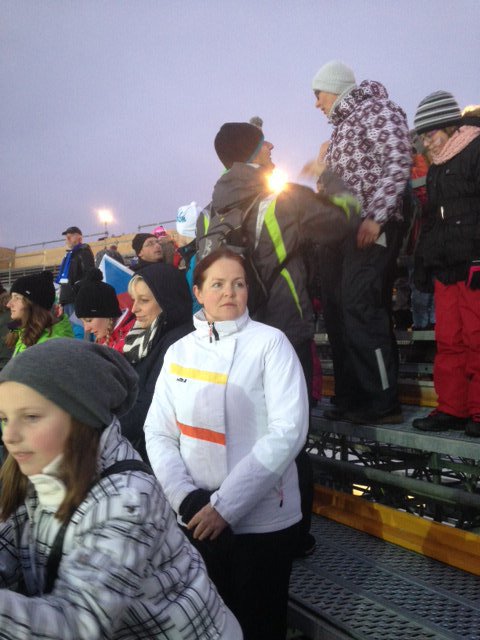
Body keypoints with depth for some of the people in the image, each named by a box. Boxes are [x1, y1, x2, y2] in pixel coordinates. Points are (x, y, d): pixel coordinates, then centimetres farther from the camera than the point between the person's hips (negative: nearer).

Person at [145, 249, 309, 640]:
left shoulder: (270, 343, -9)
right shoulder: (179, 351, 3)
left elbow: (288, 431, -17)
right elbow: (158, 432, 3)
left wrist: (225, 505, -19)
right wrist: (185, 498, -12)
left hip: (261, 519, -3)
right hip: (195, 519, 4)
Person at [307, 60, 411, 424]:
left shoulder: (376, 109, -1)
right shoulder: (342, 125, 26)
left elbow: (398, 163, -15)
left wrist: (375, 218, -21)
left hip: (370, 229, -9)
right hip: (340, 229, 9)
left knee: (360, 308, -16)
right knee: (337, 311, 6)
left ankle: (384, 402, -6)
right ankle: (351, 399, 15)